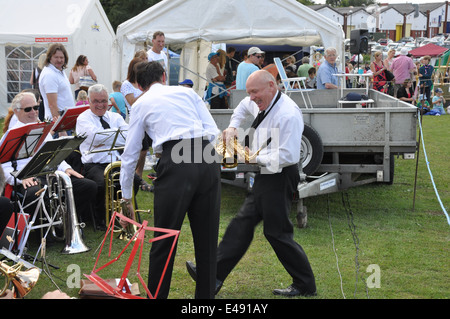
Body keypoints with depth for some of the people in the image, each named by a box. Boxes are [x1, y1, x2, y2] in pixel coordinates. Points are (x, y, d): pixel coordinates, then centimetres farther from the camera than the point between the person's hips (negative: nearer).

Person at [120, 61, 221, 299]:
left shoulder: (142, 104, 18)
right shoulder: (187, 92, 22)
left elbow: (130, 154, 21)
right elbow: (213, 131, 12)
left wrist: (126, 197, 29)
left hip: (175, 164, -3)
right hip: (208, 160, 3)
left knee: (165, 239, 6)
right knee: (207, 238, 11)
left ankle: (156, 295, 15)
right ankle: (206, 294, 19)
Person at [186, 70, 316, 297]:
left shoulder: (288, 114, -21)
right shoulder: (261, 104, 9)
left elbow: (287, 156, -27)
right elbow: (244, 106, 34)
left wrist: (256, 157, -19)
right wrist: (233, 126, 19)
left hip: (280, 177, -10)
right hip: (265, 176, 10)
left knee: (277, 232, -4)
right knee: (242, 223, 9)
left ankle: (305, 285, 10)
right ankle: (214, 275, 12)